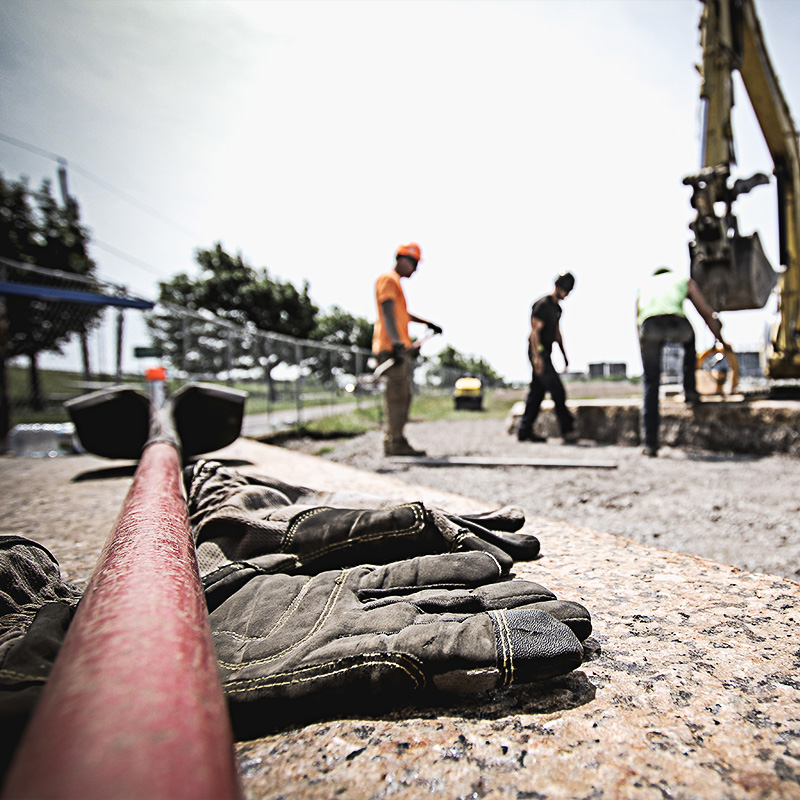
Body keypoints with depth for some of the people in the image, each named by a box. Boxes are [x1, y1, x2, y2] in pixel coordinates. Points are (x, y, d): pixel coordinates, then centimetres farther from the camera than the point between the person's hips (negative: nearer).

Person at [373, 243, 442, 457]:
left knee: (403, 397, 10)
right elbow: (388, 313, -22)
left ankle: (392, 442, 14)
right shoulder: (388, 279, -6)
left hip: (400, 348, 10)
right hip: (391, 348, -10)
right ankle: (396, 443, -9)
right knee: (397, 395, -11)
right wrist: (395, 342, -35)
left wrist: (428, 323, 52)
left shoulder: (396, 282, 26)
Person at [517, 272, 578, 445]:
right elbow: (535, 331, -16)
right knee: (557, 390, -11)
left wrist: (564, 355, 25)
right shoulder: (543, 304, -11)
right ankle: (567, 429, -8)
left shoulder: (557, 307, 19)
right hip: (539, 352, -10)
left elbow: (557, 332, 26)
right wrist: (537, 357, -23)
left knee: (537, 392, 7)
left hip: (545, 353, 10)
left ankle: (524, 431, 10)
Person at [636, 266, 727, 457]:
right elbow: (708, 314, 34)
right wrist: (722, 342, 47)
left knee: (650, 382, 10)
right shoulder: (684, 281, 35)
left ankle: (650, 443, 7)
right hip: (676, 322, 0)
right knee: (689, 339, 38)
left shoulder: (644, 285, 39)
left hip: (649, 325, 1)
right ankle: (690, 390, 33)